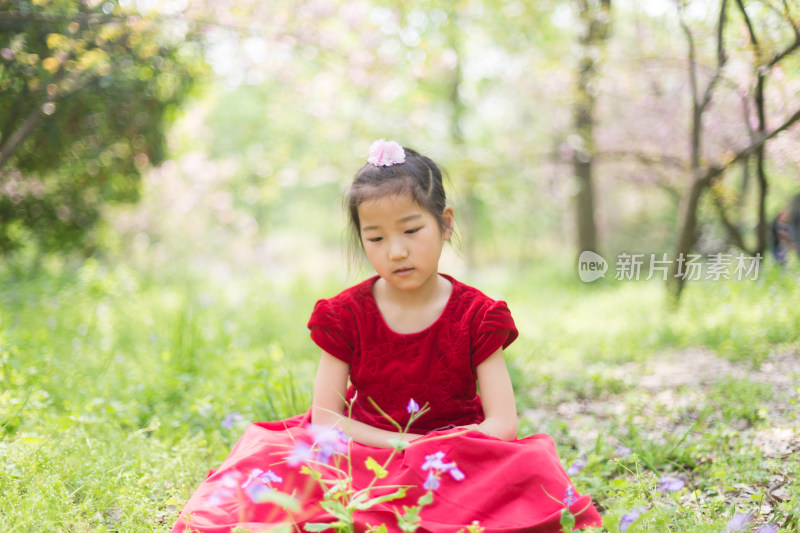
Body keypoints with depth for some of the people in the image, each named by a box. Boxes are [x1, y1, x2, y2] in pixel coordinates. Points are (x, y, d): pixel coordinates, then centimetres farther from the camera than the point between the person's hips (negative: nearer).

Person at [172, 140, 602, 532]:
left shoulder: (476, 315, -2)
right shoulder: (346, 314, 0)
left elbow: (502, 424, -8)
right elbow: (325, 418, -4)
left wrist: (432, 454, -22)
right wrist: (404, 445, -16)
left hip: (454, 463, 1)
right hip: (364, 461, 0)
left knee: (529, 469, -34)